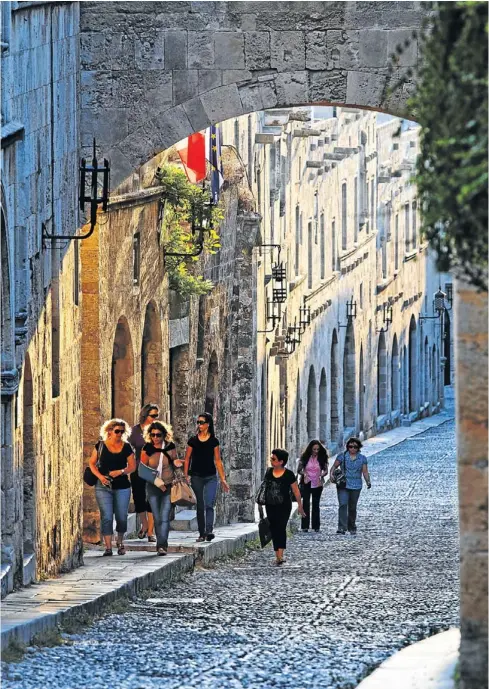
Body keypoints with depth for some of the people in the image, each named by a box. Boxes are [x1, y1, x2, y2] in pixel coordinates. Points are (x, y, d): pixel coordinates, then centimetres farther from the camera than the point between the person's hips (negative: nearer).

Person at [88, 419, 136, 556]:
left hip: (122, 487, 1)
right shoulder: (101, 446, 1)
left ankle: (120, 543, 27)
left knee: (121, 517, 5)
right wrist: (100, 476, -10)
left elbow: (132, 466, 5)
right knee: (106, 517, -7)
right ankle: (108, 547, -5)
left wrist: (121, 471, -13)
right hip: (103, 487, -1)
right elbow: (92, 463, 6)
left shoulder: (126, 447, 2)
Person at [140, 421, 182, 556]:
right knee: (157, 518, 5)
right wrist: (155, 479, -13)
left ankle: (162, 545, -18)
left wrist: (176, 463, -9)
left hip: (168, 486, -1)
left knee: (164, 517, -12)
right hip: (153, 487, 1)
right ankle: (161, 544, 17)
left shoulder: (170, 447, -1)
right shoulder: (147, 449, -3)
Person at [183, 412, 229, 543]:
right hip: (197, 477, 1)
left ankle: (209, 531, -26)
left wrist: (223, 479, 5)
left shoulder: (214, 441, 3)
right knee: (200, 506, 6)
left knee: (209, 504, -16)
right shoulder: (193, 441, 4)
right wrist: (186, 476, -4)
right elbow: (187, 459, 6)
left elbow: (218, 460, 6)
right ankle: (202, 533, 12)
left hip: (211, 477, -1)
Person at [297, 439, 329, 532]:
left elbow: (326, 470, 4)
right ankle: (305, 526, -7)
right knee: (306, 503, -7)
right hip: (306, 483, -1)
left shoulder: (322, 458, 0)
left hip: (317, 484, 1)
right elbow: (299, 470, 1)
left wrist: (322, 475, -17)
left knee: (316, 504, 8)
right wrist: (304, 474, -19)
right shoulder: (305, 457, -3)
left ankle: (316, 526, 13)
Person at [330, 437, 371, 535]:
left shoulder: (362, 458, 6)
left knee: (352, 508, 10)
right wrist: (332, 474, -15)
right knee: (343, 505, -17)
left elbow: (365, 472, 4)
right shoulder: (342, 456, 2)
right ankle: (342, 528, -24)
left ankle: (352, 528, 26)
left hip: (356, 486, 2)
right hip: (343, 485, -2)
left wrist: (368, 481, -12)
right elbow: (334, 466, 5)